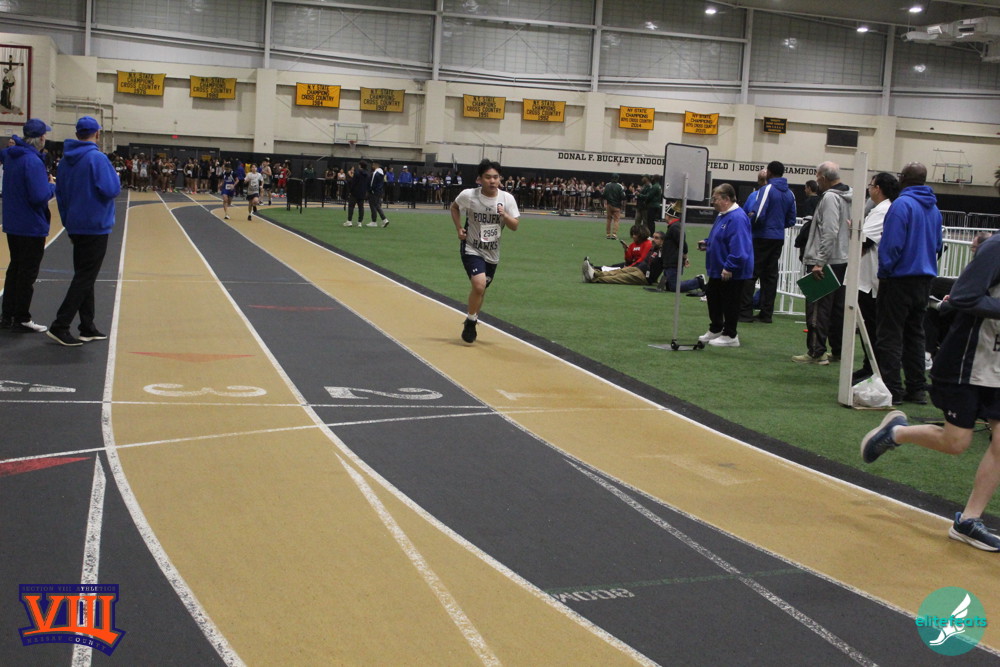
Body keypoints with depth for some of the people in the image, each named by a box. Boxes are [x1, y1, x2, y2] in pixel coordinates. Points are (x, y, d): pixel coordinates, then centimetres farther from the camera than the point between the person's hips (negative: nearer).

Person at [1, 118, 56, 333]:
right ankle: (21, 320, 8)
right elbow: (39, 197, -26)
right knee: (27, 274, 1)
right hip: (31, 227, -9)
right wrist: (52, 186, -9)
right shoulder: (33, 162, -22)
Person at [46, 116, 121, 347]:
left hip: (75, 226, 8)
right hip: (95, 226, -8)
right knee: (85, 278, -4)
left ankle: (87, 328, 17)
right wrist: (115, 177, 1)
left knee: (84, 277, 14)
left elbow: (60, 195, 15)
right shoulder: (97, 158, -15)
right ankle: (59, 326, -8)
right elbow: (111, 190, -21)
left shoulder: (66, 160, 9)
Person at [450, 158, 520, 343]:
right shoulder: (468, 195, -13)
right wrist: (459, 228, -3)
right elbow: (454, 207, 8)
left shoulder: (507, 198, -9)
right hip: (471, 249, -3)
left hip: (492, 253, 3)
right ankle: (470, 321, -2)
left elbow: (515, 226, -5)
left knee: (481, 290, 15)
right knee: (479, 284, -23)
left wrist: (504, 215, -24)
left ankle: (471, 322, 38)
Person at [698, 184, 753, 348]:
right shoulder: (723, 215, 10)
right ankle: (715, 330, 32)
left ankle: (730, 336, 10)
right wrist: (708, 243, 10)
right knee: (713, 297, 18)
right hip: (717, 270, 10)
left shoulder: (737, 218, -23)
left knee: (729, 303, 0)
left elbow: (739, 246, -29)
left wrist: (729, 267, -30)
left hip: (731, 273, -10)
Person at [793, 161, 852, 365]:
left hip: (826, 262, -10)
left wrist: (819, 262, -23)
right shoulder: (848, 197, 14)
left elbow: (829, 232, -23)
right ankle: (838, 350, 20)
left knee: (818, 308, -6)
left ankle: (816, 352, -5)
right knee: (838, 307, 14)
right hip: (842, 260, 10)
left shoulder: (830, 197, -15)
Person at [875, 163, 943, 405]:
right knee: (915, 335, 14)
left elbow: (891, 244, -18)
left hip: (900, 278, -7)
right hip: (924, 279, 7)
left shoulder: (902, 204, -14)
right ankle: (917, 388, 16)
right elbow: (937, 245, 18)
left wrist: (884, 271, -7)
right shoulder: (934, 208, 10)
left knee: (890, 335, -2)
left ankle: (891, 389, -4)